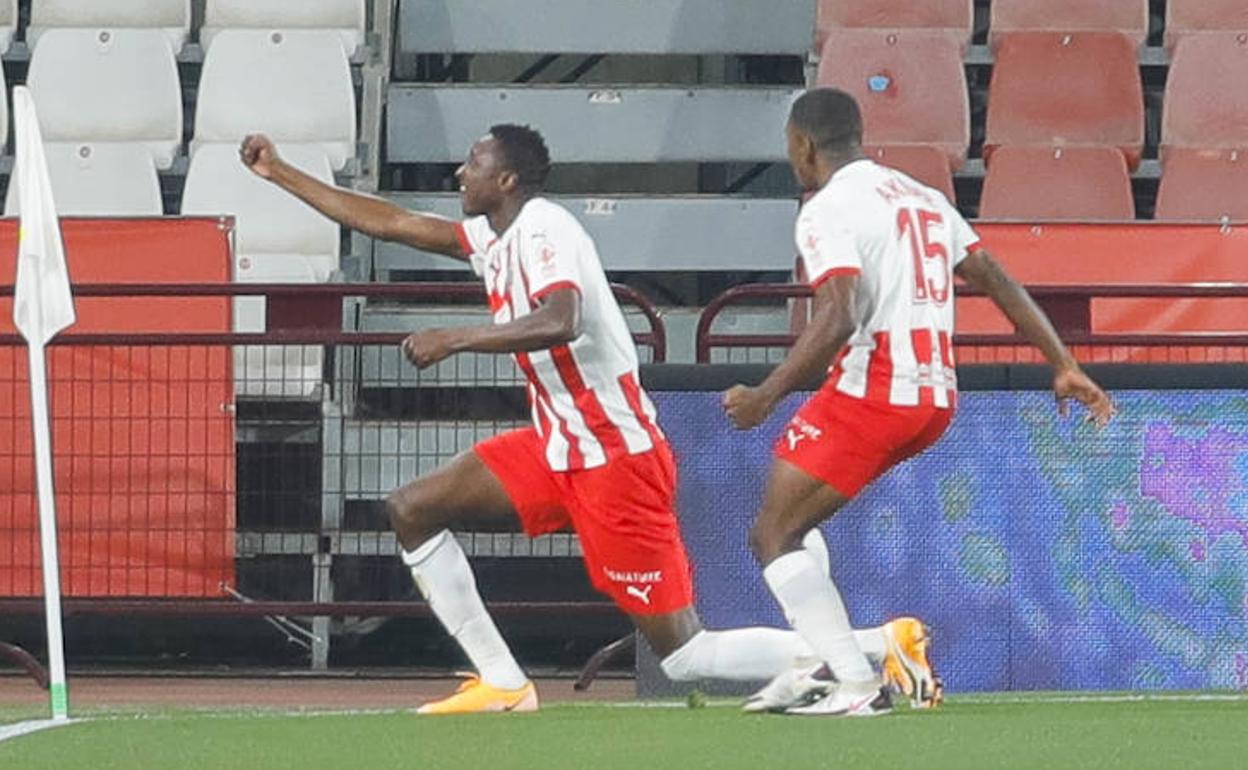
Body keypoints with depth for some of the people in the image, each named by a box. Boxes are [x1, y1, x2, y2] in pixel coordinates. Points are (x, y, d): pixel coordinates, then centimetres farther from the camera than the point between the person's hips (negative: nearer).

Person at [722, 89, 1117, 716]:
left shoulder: (827, 211, -8)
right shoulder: (924, 198, 18)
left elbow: (837, 319, -21)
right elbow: (999, 283, 15)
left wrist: (765, 396, -19)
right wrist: (1063, 366, 15)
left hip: (869, 394, -9)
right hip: (937, 401, 9)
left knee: (774, 539, -4)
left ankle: (856, 686, -17)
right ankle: (818, 660, 15)